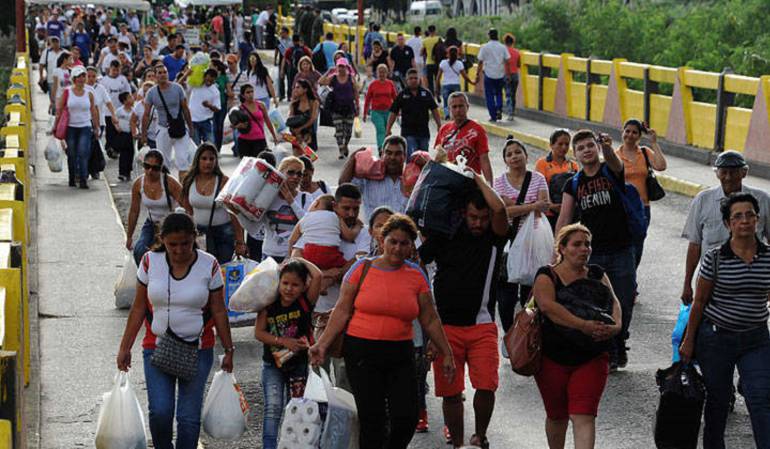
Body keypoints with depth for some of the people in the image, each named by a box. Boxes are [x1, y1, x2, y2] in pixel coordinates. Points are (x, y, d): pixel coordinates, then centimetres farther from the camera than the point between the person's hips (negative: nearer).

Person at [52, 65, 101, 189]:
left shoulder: (89, 93, 4)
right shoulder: (67, 92, 0)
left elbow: (93, 112, 11)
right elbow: (59, 110, 2)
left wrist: (96, 128, 12)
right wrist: (55, 126, -1)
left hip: (85, 127, 0)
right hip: (71, 127, 0)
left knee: (83, 153, -12)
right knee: (72, 154, 7)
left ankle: (83, 180, -14)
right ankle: (72, 179, 20)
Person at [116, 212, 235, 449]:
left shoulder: (208, 265, -5)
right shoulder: (150, 262, -3)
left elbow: (218, 311, 1)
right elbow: (139, 308, 3)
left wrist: (228, 351, 4)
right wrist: (125, 348, 2)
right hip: (157, 348, 0)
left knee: (189, 416, -2)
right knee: (160, 412, -11)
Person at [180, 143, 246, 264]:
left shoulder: (224, 182, -9)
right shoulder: (188, 182, 1)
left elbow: (234, 213, -8)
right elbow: (187, 212, 10)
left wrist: (240, 242, -11)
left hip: (223, 232, -3)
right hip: (199, 232, 3)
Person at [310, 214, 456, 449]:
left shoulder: (417, 275, 7)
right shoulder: (362, 268, 1)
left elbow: (430, 319, 12)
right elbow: (342, 311, 1)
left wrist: (447, 354, 13)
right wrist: (322, 344, -7)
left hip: (400, 354, 2)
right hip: (362, 351, -2)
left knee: (407, 416, -6)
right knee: (372, 418, -7)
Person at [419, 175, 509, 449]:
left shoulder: (494, 238, 4)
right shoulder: (444, 236, 7)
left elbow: (499, 209, -15)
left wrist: (477, 178, -5)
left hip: (482, 325, -1)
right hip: (446, 326, 1)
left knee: (486, 387, -11)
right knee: (450, 391, 2)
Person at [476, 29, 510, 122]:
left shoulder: (485, 47, -4)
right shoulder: (503, 47, 0)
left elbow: (480, 62, -4)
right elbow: (507, 61, 0)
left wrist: (478, 74, 2)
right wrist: (508, 74, 7)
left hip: (489, 74, -2)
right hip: (500, 74, 2)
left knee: (489, 95, 7)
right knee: (499, 93, 19)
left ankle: (493, 116, 4)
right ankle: (499, 109, -4)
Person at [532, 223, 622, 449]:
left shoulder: (596, 274, 9)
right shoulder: (547, 276, -5)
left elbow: (614, 302, 1)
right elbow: (548, 306, -23)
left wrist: (616, 325, -22)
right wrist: (583, 325, -33)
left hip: (592, 358, 1)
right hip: (553, 358, -1)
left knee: (583, 416, -11)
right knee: (557, 416, 15)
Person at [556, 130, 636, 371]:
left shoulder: (611, 171, -1)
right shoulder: (574, 184, 6)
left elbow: (614, 162, -27)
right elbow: (564, 220, 3)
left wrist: (607, 147, -50)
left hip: (621, 252, -2)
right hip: (591, 255, 2)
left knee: (624, 305, 5)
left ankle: (619, 344, 30)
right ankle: (609, 354, 13)